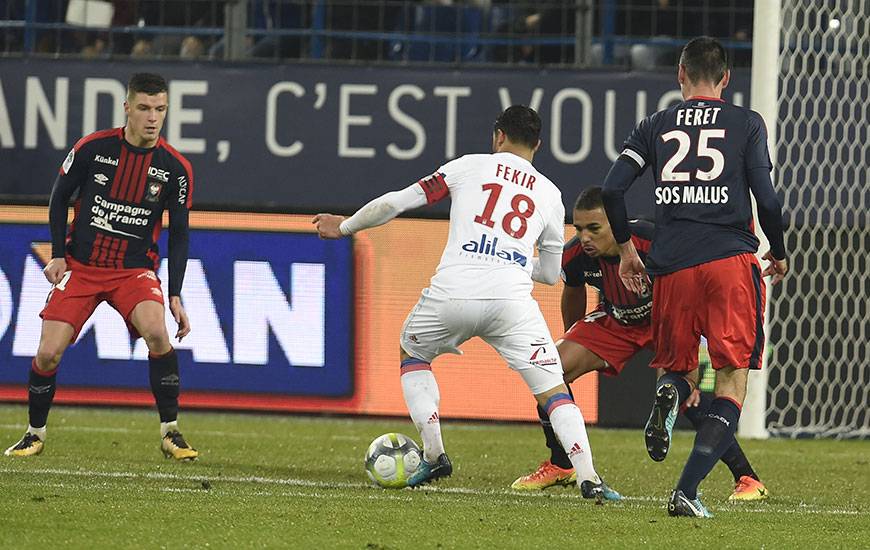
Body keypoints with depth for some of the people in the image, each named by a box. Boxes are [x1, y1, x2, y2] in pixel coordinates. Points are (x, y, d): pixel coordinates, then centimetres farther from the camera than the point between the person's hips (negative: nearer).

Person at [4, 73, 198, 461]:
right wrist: (58, 254, -2)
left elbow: (179, 233, 2)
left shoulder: (175, 168, -5)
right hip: (80, 266, 0)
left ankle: (170, 433, -15)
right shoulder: (92, 148, -8)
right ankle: (35, 433, 17)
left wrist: (175, 295, -4)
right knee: (48, 353, -8)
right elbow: (59, 197, 6)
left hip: (135, 270, 0)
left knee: (157, 332, -28)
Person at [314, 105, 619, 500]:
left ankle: (433, 455, 19)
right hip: (512, 301, 0)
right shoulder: (549, 194, 19)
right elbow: (551, 273, 26)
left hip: (451, 294, 0)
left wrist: (345, 227, 26)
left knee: (411, 354, 28)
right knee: (553, 390, 5)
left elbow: (398, 202, 12)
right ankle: (588, 478, -12)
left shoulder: (469, 166, 13)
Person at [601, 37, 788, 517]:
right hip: (730, 261, -2)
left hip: (672, 266, 2)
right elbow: (767, 200, -2)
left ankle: (668, 393, -18)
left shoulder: (655, 126, 11)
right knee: (732, 384, 2)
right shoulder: (746, 123, 6)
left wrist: (625, 249, 17)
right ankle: (687, 491, -13)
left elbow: (612, 189, 3)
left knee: (679, 367, 21)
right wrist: (778, 253, 15)